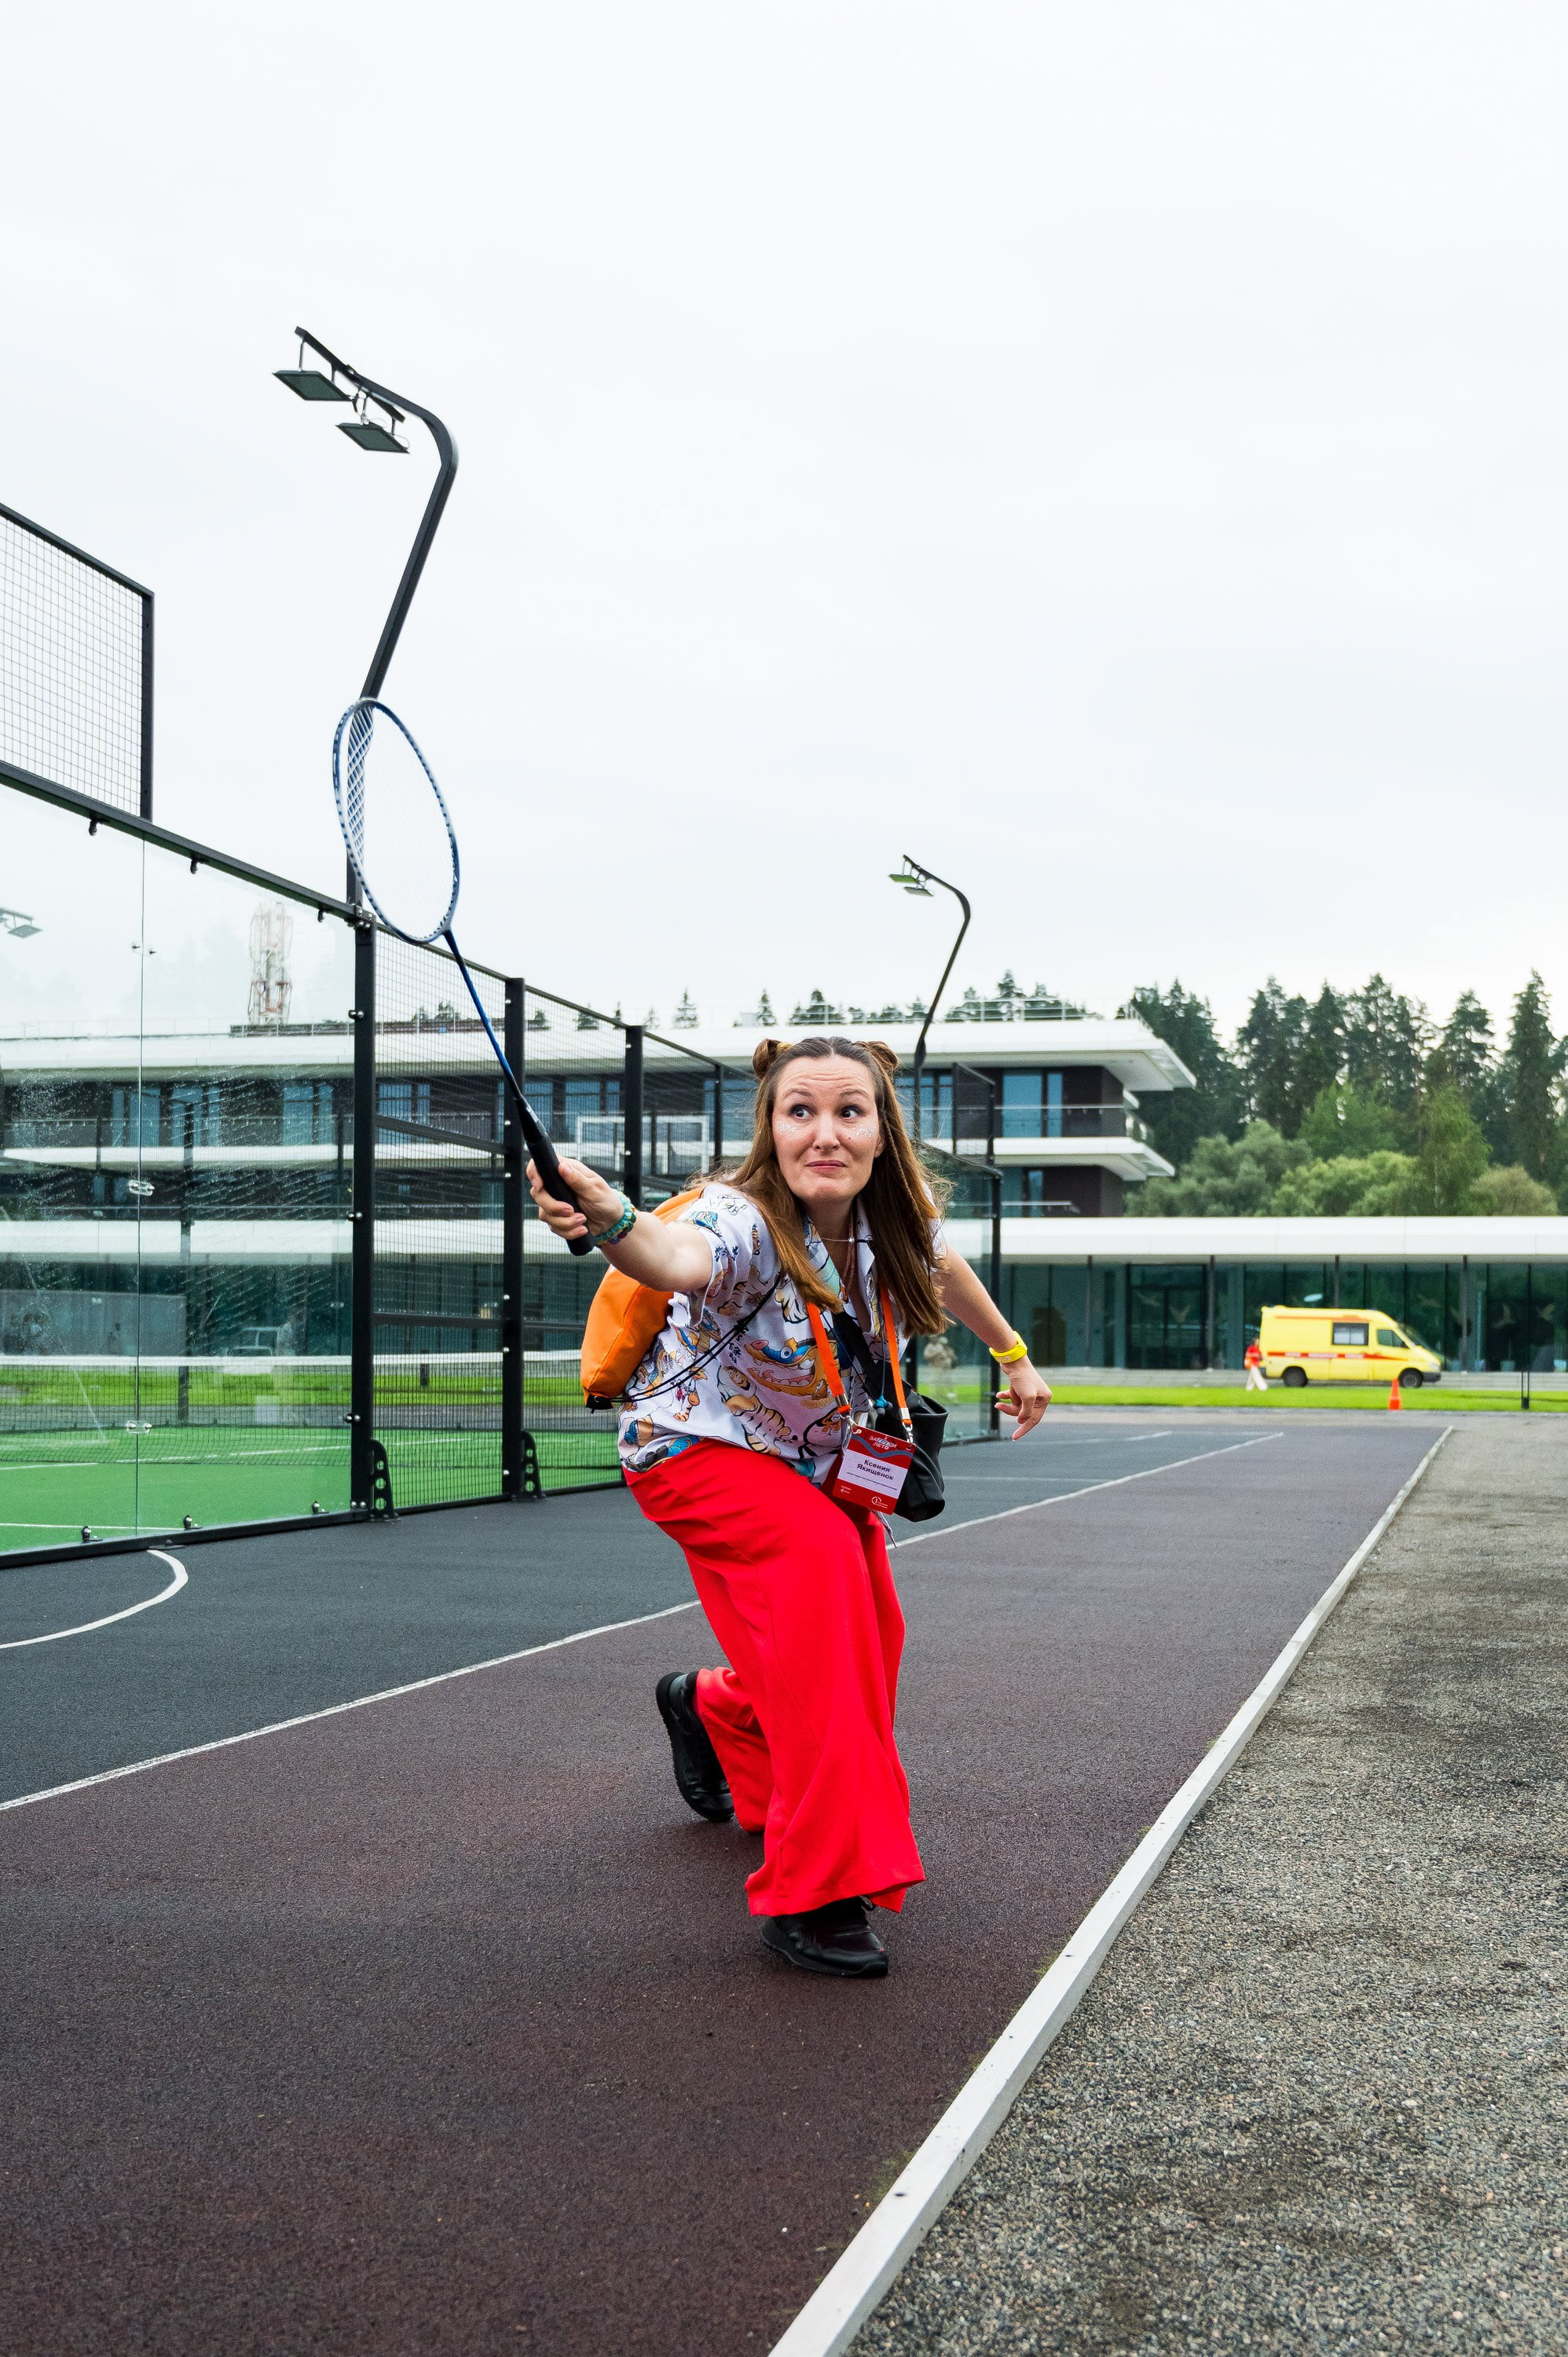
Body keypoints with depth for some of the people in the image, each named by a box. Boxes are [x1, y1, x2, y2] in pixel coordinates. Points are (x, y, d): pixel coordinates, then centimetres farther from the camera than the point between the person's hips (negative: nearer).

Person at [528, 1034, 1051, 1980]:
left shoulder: (894, 1220, -15)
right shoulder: (744, 1221, -33)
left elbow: (942, 1264, 9)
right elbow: (678, 1260, -58)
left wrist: (1014, 1355, 20)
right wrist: (609, 1219, -79)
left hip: (821, 1463, 7)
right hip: (699, 1451, -7)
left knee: (869, 1643, 11)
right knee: (818, 1555, -33)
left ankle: (713, 1707, 46)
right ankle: (814, 1891, -28)